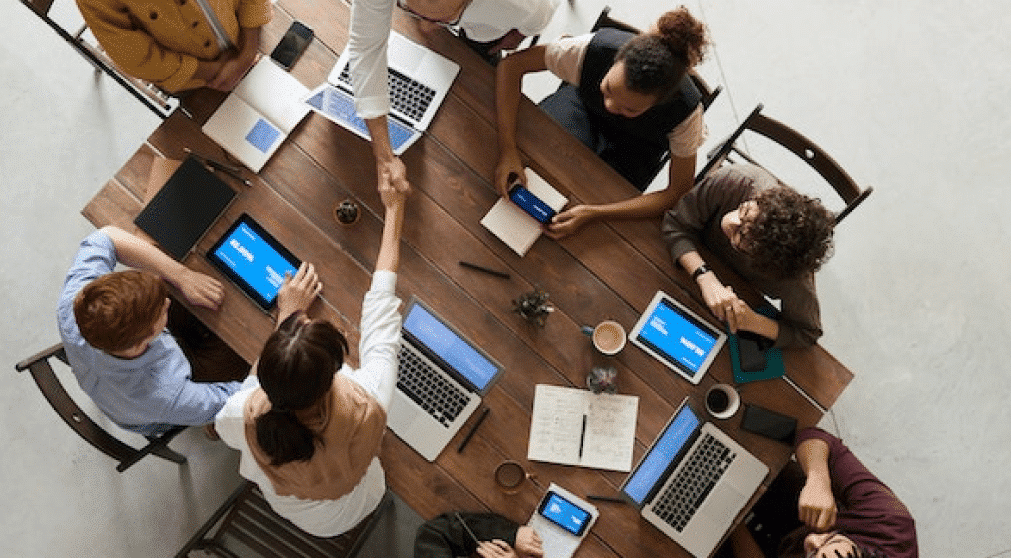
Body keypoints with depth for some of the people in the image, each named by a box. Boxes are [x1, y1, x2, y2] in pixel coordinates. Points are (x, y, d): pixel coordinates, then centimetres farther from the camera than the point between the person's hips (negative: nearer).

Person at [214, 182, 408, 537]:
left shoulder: (241, 417, -42)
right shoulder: (366, 407, -45)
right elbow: (380, 307, -30)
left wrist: (286, 316, -12)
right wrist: (394, 210, -16)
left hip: (283, 508, 1)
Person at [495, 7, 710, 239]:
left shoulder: (686, 110, -39)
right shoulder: (594, 49, -40)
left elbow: (678, 194, -30)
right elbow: (512, 65, -29)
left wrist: (593, 213, -41)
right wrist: (508, 149, -40)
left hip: (637, 143, -1)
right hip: (584, 103, 1)